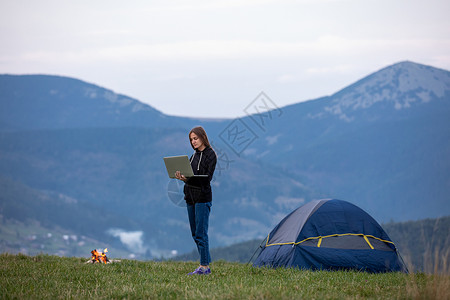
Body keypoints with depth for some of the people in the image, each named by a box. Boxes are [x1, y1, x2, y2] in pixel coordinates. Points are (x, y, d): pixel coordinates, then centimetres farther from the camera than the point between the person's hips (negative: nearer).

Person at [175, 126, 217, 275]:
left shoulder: (210, 155, -7)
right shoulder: (195, 154, 17)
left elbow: (206, 178, -15)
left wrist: (188, 178, -27)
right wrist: (182, 177, -5)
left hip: (203, 197, -8)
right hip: (191, 197, 8)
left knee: (201, 233, -9)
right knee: (195, 234, 9)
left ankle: (204, 267, -7)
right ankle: (205, 264, 14)